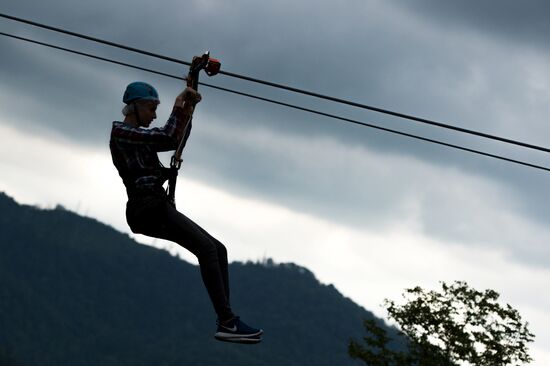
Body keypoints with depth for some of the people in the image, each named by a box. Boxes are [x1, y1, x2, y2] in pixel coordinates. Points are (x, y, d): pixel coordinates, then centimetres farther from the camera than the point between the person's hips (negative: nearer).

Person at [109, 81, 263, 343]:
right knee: (207, 248, -21)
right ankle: (227, 322, -27)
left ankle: (225, 321, -5)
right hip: (147, 207, -10)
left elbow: (176, 140, 23)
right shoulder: (121, 132, -6)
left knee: (218, 249, 3)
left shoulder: (140, 136, 24)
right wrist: (179, 107, -6)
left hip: (157, 207, 10)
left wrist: (189, 108, 12)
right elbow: (167, 137, -16)